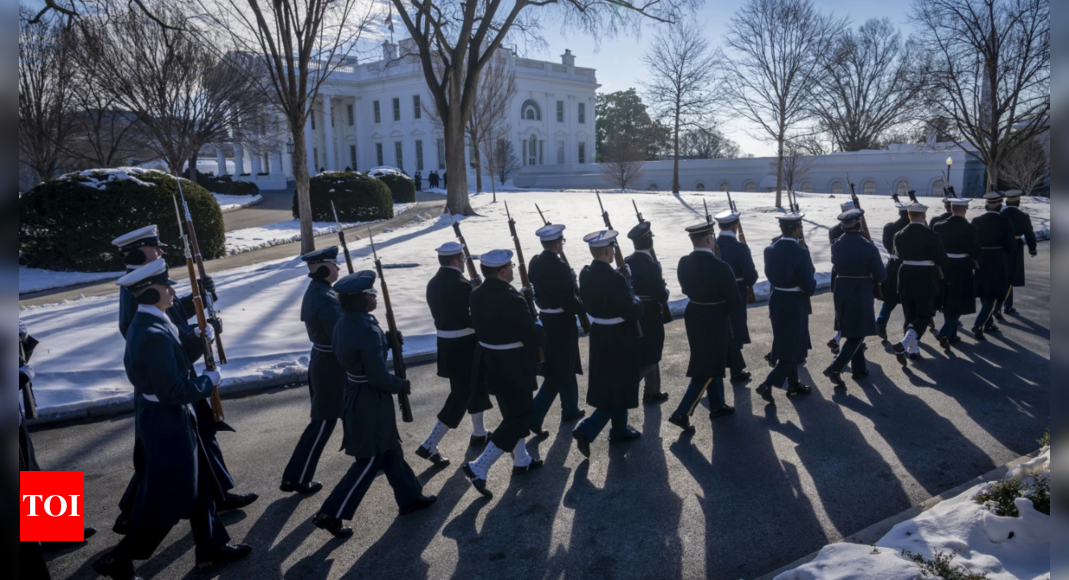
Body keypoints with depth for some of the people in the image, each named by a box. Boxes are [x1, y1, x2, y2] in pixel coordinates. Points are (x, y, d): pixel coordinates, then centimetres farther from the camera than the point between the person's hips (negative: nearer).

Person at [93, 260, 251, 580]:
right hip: (166, 425, -10)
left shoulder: (146, 324, 5)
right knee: (167, 499, 4)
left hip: (164, 420, 10)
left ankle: (212, 548, 32)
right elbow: (173, 391, -27)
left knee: (197, 486, 19)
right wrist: (210, 380, -14)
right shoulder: (154, 334, -27)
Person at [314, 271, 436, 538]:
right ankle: (331, 514, 9)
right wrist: (402, 385, -7)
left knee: (389, 448, 21)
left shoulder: (344, 323, 1)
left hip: (355, 394, 10)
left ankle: (409, 497, 35)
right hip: (370, 401, -10)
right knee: (370, 459, 3)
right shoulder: (367, 330, -27)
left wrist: (388, 340, 3)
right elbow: (379, 377, -24)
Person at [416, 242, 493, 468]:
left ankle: (479, 433, 37)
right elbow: (473, 318, -21)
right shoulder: (461, 284, -21)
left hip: (447, 344, 9)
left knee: (475, 385, 23)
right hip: (464, 346, -9)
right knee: (461, 394, -1)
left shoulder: (433, 283, 5)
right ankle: (430, 445, -3)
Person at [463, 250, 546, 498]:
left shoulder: (477, 294, 0)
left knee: (514, 412, 23)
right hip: (513, 367, -9)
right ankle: (479, 467, 0)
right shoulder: (513, 300, -25)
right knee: (518, 417, 4)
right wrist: (541, 335, 4)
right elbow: (534, 334, -20)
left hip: (490, 362, 9)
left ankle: (521, 461, 38)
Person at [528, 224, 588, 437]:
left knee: (566, 367, 21)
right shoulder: (560, 268, -22)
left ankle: (571, 409, 29)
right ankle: (534, 417, 7)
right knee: (558, 373, 4)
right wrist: (586, 310, -3)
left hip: (545, 321, 8)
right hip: (562, 324, -8)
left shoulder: (535, 263, 2)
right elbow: (569, 301, -21)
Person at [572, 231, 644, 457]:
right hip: (619, 338, -8)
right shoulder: (615, 278, -25)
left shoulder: (585, 274, -2)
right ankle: (586, 430, -3)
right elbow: (632, 312, -23)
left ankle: (619, 429, 35)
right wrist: (637, 302, -1)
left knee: (609, 383, 21)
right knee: (619, 385, 4)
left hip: (599, 335, 8)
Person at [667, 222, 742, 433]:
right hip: (715, 322, -7)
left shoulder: (684, 263, -5)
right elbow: (735, 302, -18)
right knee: (707, 369, 2)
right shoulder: (720, 267, -23)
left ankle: (717, 405, 36)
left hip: (694, 318, 7)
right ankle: (682, 413, -3)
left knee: (713, 362, 23)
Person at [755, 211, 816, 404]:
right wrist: (813, 274, 2)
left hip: (777, 301, 7)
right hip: (795, 304, -7)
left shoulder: (770, 250, -3)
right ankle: (767, 385, -7)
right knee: (792, 348, 4)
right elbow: (809, 288, -17)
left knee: (786, 345, 20)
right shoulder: (801, 253, -20)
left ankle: (794, 385, 32)